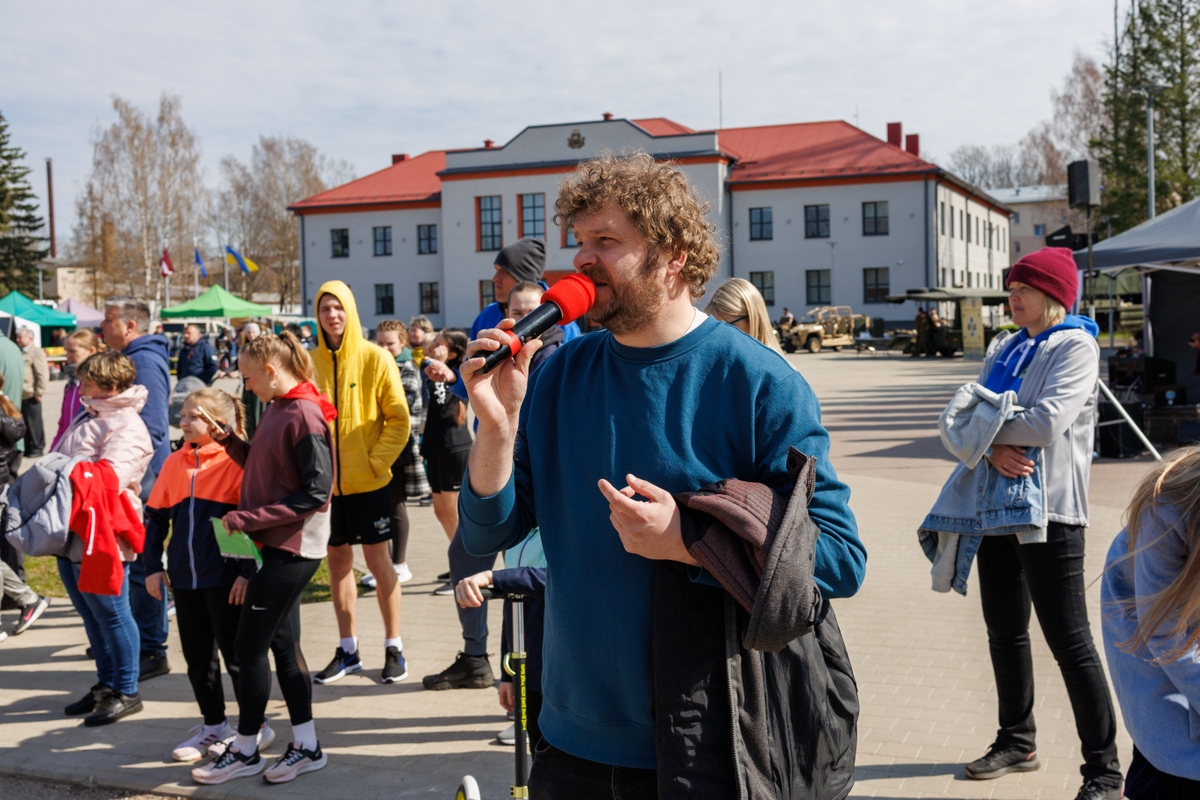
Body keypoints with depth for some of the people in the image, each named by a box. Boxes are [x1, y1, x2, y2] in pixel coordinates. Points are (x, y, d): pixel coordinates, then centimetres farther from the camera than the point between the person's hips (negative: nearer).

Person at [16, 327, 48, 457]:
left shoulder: (37, 352, -6)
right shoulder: (20, 353, 17)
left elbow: (43, 374, -12)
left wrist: (39, 392, -15)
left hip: (31, 395, -8)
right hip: (20, 396, 8)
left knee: (34, 424, 0)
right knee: (24, 424, 12)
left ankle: (37, 448, 8)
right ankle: (27, 448, 19)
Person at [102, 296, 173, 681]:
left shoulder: (145, 362, -16)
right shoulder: (133, 359, 16)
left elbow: (151, 431, -23)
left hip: (143, 479, -10)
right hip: (134, 479, 10)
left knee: (141, 566, -4)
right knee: (138, 563, 16)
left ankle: (151, 650, 3)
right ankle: (145, 644, 26)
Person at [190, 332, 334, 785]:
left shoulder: (304, 415, -17)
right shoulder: (276, 409, 11)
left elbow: (315, 491, -21)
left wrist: (248, 518, -19)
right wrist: (231, 443, 2)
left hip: (293, 548, -9)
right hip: (277, 544, 9)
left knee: (248, 646, -1)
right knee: (282, 643, 13)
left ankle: (245, 750, 15)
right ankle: (306, 747, 22)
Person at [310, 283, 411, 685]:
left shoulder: (375, 358, -6)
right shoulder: (310, 362, 2)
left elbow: (398, 418, -6)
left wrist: (377, 460, -13)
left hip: (368, 481, -3)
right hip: (327, 481, 3)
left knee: (377, 560, 3)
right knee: (338, 561, 11)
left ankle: (394, 647, 15)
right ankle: (348, 650, 23)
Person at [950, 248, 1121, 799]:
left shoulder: (1075, 347, -8)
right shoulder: (1004, 349, 14)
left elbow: (1047, 423, -21)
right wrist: (994, 448, -16)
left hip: (1048, 508, -8)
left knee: (1069, 640, -6)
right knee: (1004, 631, 16)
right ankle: (1017, 742, 32)